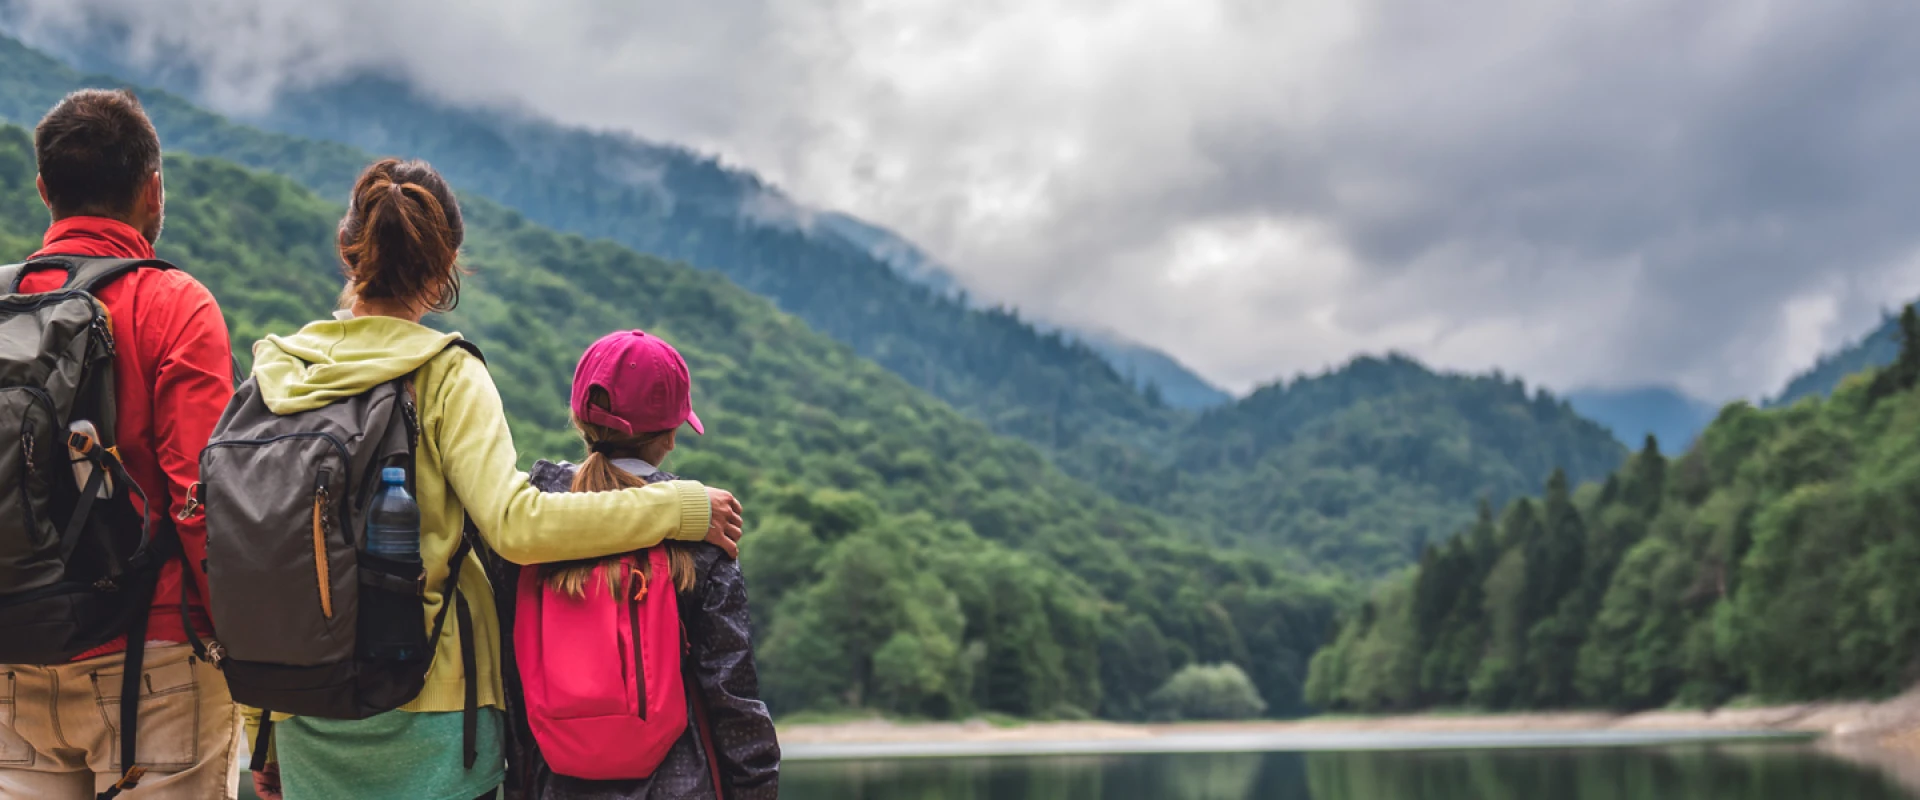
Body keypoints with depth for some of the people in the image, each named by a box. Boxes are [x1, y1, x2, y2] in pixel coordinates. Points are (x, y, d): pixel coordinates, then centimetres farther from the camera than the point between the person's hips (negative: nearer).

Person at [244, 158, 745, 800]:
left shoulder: (276, 373, 4)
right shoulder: (444, 375, -8)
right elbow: (515, 524, -20)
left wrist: (262, 738, 14)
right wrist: (678, 508, -12)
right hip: (429, 722, -4)